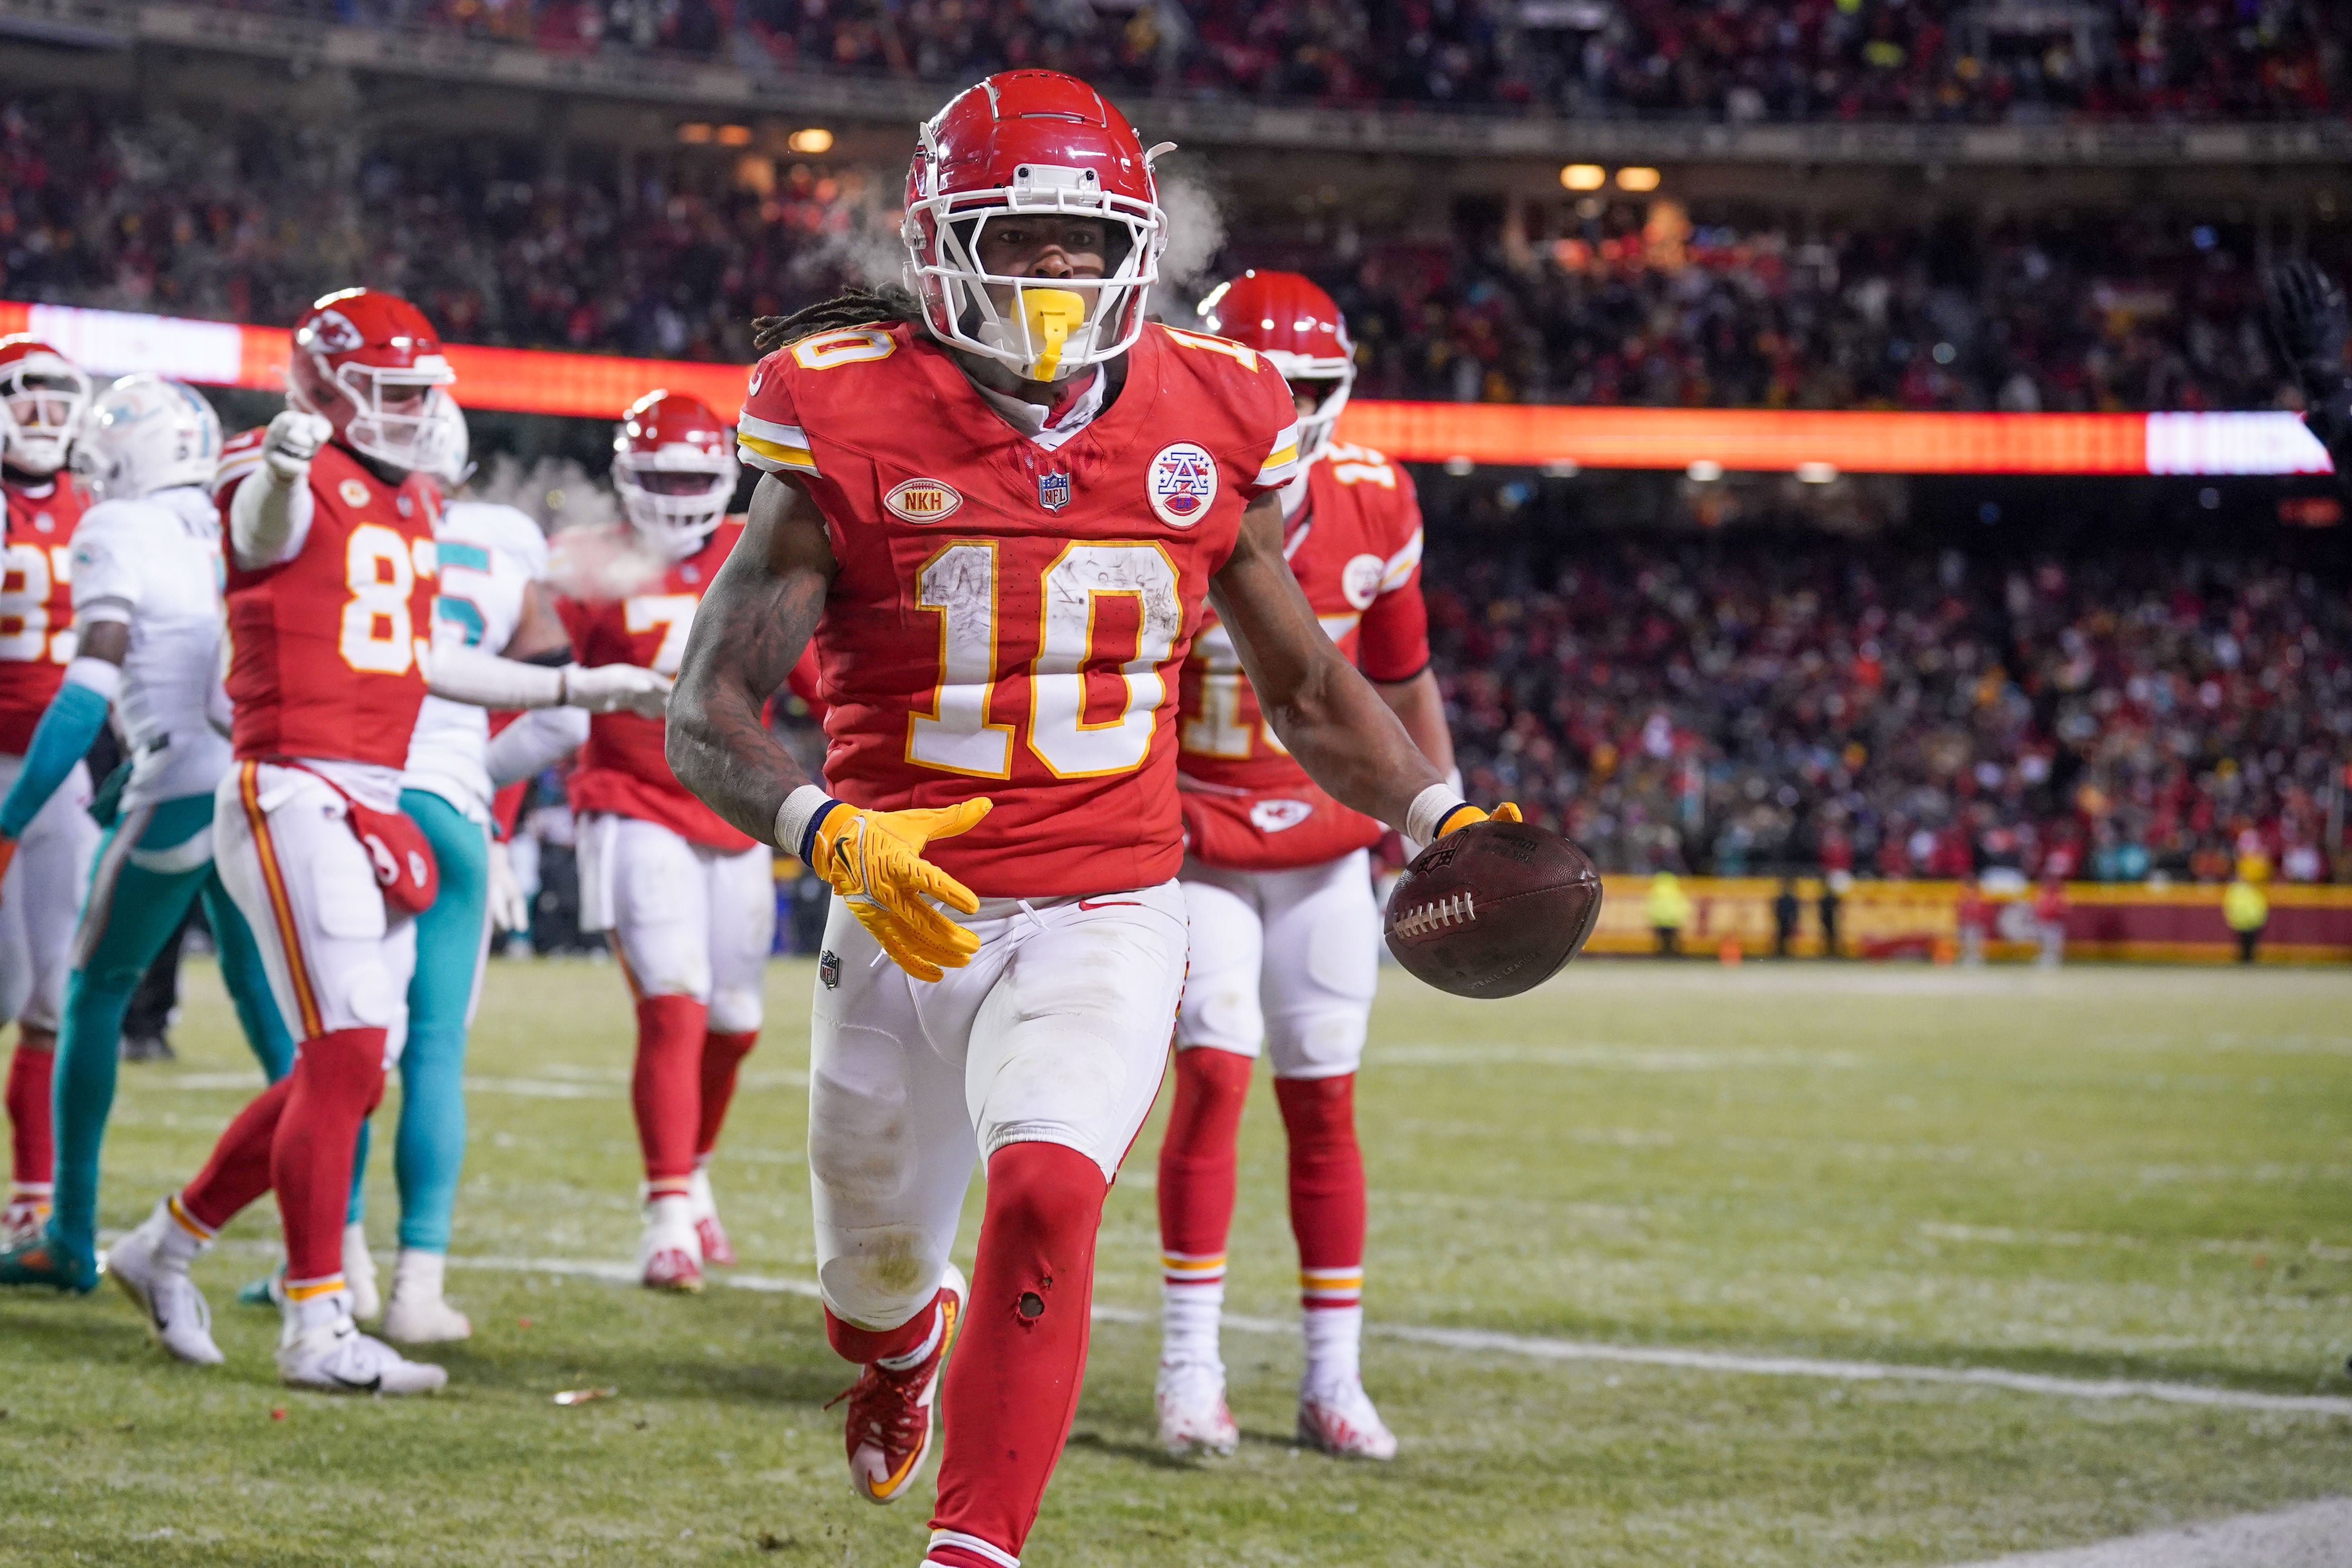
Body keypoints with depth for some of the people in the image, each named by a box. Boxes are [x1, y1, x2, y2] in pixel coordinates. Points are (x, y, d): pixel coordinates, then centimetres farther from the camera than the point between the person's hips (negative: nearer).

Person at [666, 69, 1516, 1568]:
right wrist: (828, 832, -29)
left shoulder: (1209, 425, 0)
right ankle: (910, 1338, 56)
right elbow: (710, 709, -10)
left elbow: (1307, 687, 13)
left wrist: (1436, 815, -3)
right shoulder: (852, 430, -9)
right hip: (906, 915, 0)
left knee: (1045, 1193, -27)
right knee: (875, 1270, 17)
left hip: (1106, 917, 0)